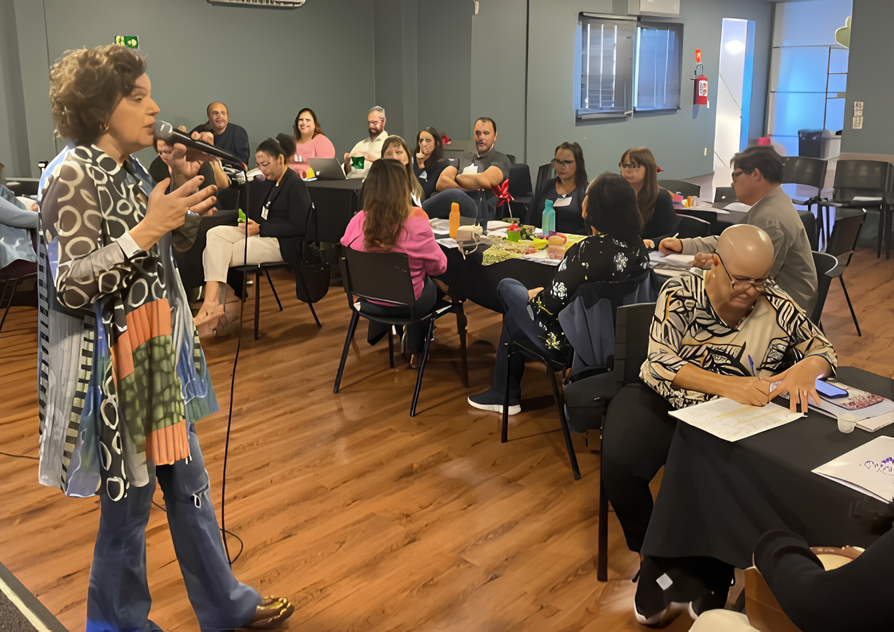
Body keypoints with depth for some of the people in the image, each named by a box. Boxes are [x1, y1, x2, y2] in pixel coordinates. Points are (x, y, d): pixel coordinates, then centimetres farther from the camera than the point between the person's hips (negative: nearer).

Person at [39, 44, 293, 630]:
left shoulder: (130, 174, 10)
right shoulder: (74, 177, -14)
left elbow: (170, 245, 20)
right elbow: (72, 286, -21)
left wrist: (187, 207, 5)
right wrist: (148, 228, -27)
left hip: (159, 355, 9)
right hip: (116, 365, -8)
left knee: (188, 482, 17)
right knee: (129, 500, 5)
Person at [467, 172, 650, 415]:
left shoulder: (589, 250, -30)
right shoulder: (637, 245, -6)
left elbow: (553, 303, -27)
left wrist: (534, 295, -4)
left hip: (568, 341, -8)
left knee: (508, 287, 17)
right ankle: (502, 393, 37)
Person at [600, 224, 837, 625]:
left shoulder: (777, 307, -3)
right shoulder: (680, 294, -8)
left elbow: (824, 351, 6)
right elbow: (660, 360, -17)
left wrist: (805, 369, -20)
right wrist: (728, 385, -31)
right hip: (662, 403, 0)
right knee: (619, 464, -27)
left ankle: (659, 570, -1)